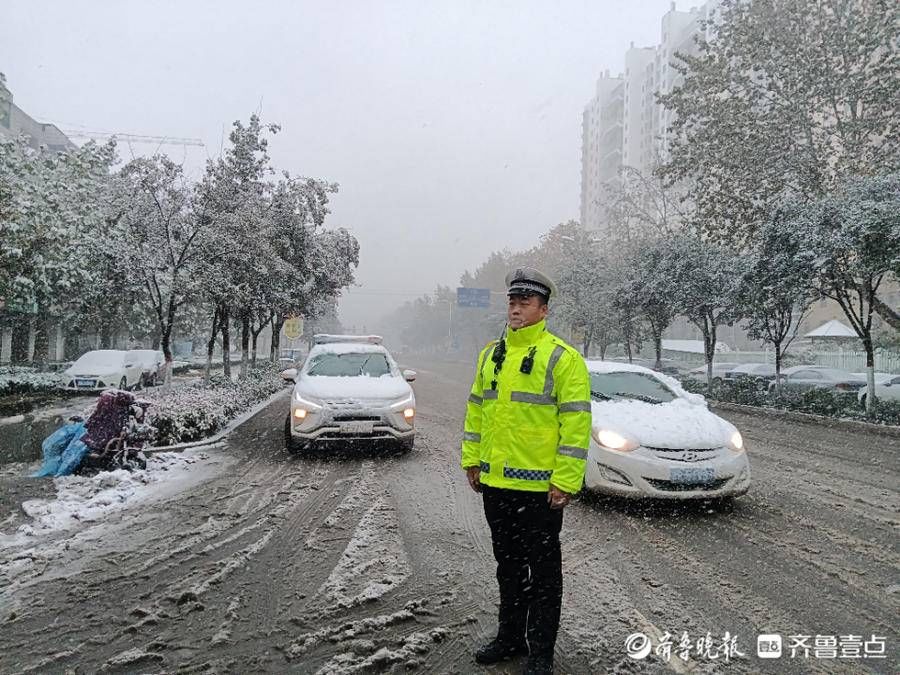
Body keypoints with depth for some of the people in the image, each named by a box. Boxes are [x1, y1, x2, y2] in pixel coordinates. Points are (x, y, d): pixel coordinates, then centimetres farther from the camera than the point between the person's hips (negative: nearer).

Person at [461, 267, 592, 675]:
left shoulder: (562, 357, -11)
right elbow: (476, 409, 16)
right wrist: (472, 459, 13)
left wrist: (565, 480, -18)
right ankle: (510, 636, 36)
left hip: (539, 487, -6)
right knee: (507, 565, 19)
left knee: (543, 570, 8)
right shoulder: (491, 354, 10)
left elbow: (576, 422, -15)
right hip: (495, 482, 7)